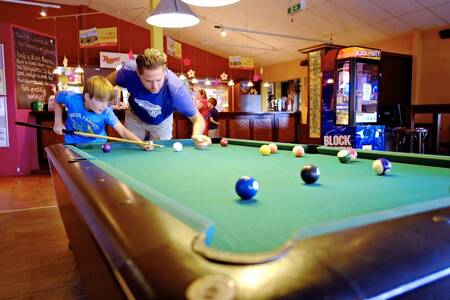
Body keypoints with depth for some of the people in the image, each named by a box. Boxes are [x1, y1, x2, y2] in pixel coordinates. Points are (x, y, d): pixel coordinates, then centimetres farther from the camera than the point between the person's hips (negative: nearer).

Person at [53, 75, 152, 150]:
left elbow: (123, 131, -35)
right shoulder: (71, 99, -22)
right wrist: (58, 122, -4)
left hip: (97, 146, 0)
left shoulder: (106, 112, -25)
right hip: (73, 144, 0)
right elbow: (57, 98, 2)